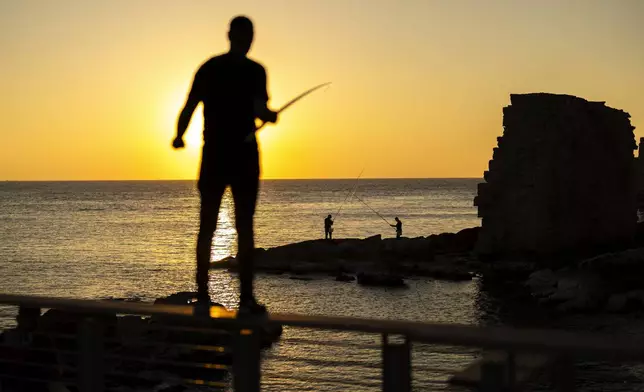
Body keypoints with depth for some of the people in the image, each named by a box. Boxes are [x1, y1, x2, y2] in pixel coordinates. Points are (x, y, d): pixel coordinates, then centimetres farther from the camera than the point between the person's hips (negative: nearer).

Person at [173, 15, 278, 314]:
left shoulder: (208, 68, 5)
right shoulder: (254, 70, -5)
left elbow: (189, 107, 2)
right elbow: (260, 111, -16)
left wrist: (179, 137, 18)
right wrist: (271, 116, 7)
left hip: (213, 155, 3)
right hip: (243, 155, -3)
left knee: (207, 226, 10)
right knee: (244, 226, 0)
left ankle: (202, 294, 11)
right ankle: (246, 297, -3)